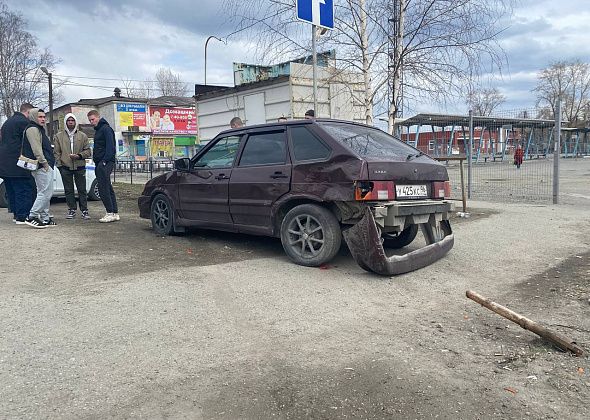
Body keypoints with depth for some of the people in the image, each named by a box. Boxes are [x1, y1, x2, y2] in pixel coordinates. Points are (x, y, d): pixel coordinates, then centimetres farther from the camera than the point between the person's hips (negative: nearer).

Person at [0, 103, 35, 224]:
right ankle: (23, 217, -8)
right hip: (16, 163, -10)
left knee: (12, 190, 14)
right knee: (25, 189, -7)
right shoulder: (24, 122, -9)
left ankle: (16, 214, 19)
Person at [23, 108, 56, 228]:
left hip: (46, 166, 11)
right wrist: (44, 163, -19)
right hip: (42, 167, -11)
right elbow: (36, 149, -17)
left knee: (45, 193, 12)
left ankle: (45, 218, 17)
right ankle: (32, 217, -8)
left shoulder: (39, 129, 25)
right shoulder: (32, 129, -8)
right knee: (45, 193, -12)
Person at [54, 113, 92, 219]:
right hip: (65, 167, 1)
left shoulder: (82, 136, 8)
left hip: (79, 167, -1)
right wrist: (59, 164, -1)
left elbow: (88, 151, 6)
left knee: (82, 190, 0)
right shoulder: (59, 136, 10)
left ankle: (84, 211, 4)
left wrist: (79, 156, -11)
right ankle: (72, 210, 13)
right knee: (68, 190, 5)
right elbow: (56, 152, 8)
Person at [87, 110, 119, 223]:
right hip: (100, 163, 10)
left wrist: (105, 161, -22)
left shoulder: (106, 128, -7)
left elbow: (110, 146, -17)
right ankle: (115, 213, 12)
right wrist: (97, 163, 14)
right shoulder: (98, 130, 23)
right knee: (108, 188, 9)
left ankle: (110, 213, -9)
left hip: (106, 162, -10)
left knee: (103, 188, -12)